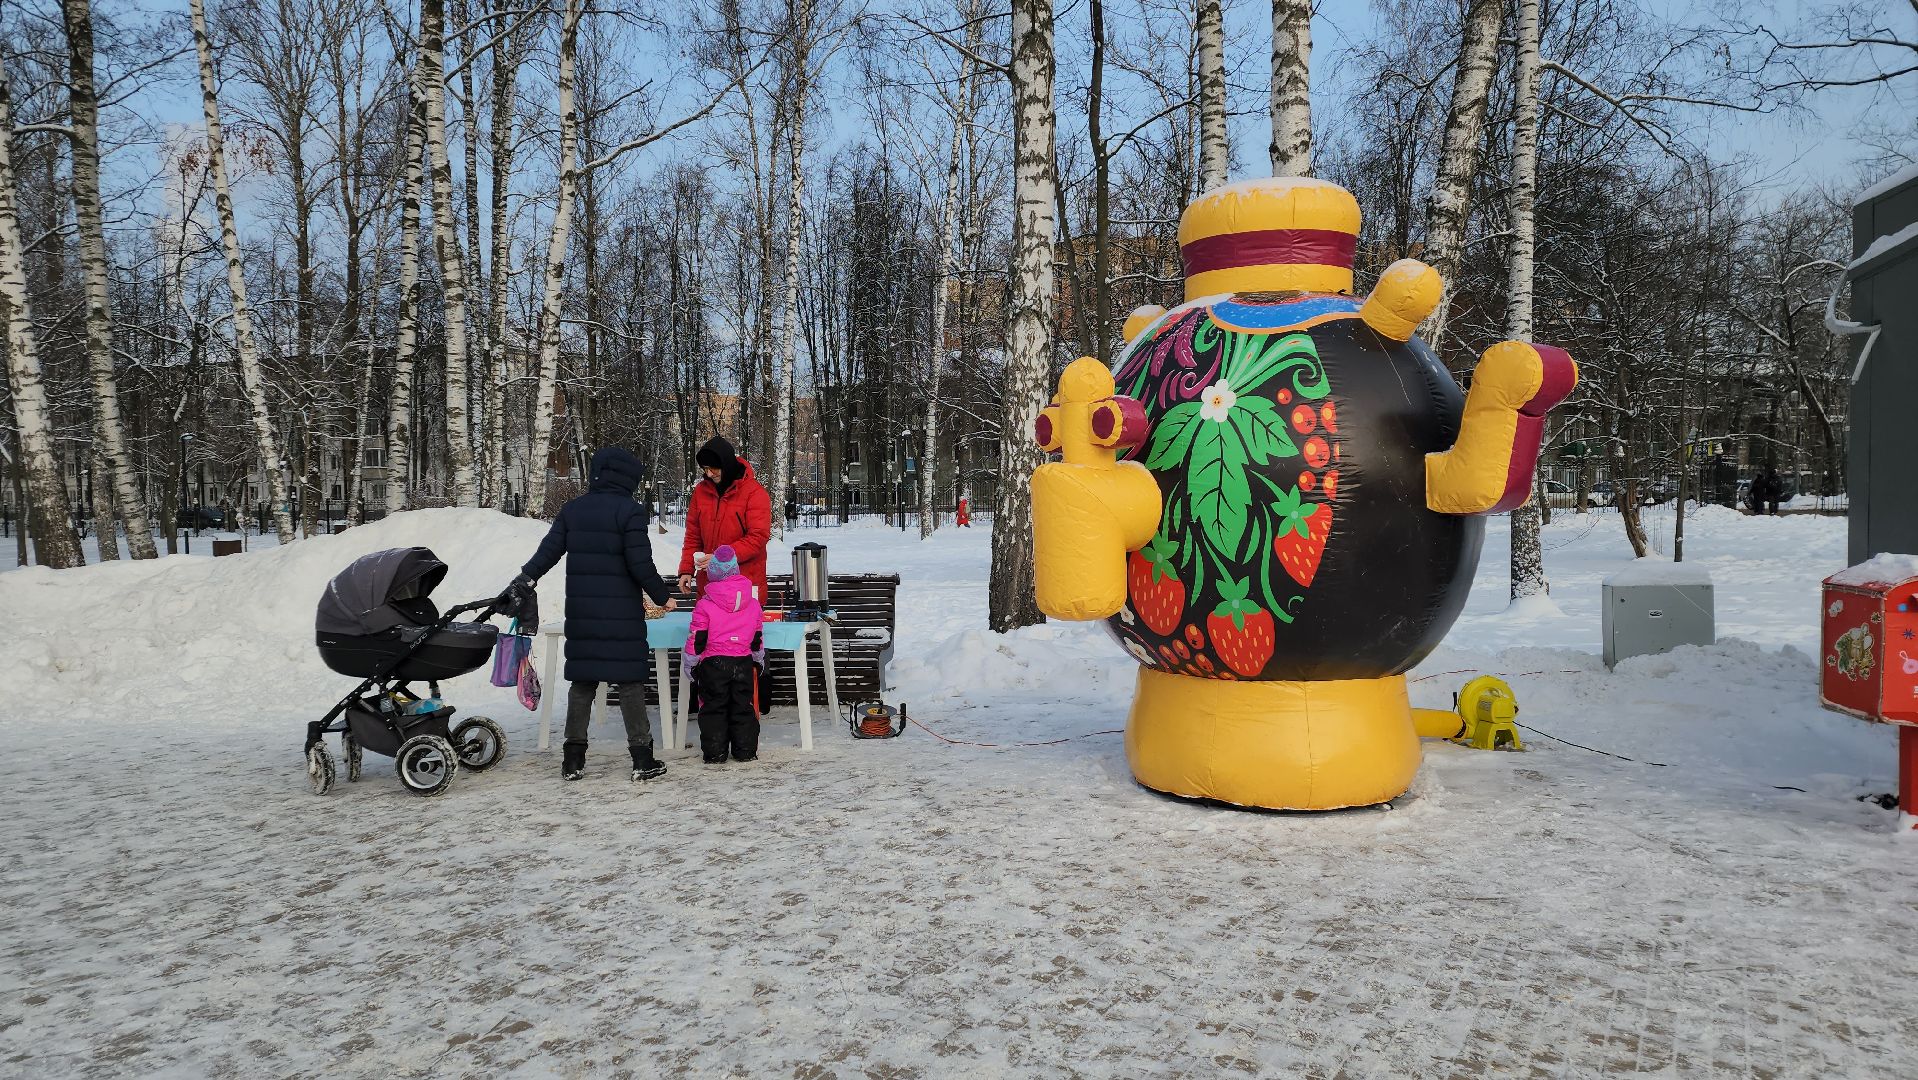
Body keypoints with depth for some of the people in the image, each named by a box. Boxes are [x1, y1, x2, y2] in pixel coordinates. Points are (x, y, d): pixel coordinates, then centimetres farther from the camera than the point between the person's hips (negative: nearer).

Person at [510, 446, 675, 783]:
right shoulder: (629, 511, -8)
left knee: (582, 681, 10)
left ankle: (573, 759, 12)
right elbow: (640, 563, -11)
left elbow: (548, 551, 5)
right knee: (629, 681, 0)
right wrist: (663, 597, 0)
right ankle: (642, 758, 2)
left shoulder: (572, 510, 8)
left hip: (581, 615, 5)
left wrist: (524, 580, 13)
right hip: (622, 615, -5)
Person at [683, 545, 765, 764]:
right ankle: (745, 751, 14)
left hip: (713, 664, -3)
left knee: (713, 708, 6)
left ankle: (715, 752, 7)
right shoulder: (753, 604, 3)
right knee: (743, 707, 11)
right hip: (744, 664, 3)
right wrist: (759, 661, 25)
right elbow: (758, 639, 12)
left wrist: (690, 664, 6)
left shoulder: (704, 605, -8)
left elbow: (696, 640, -6)